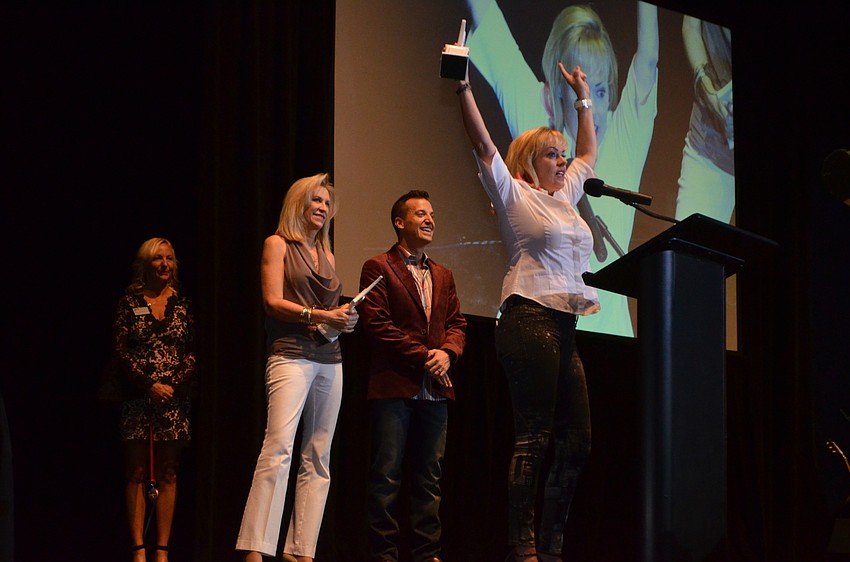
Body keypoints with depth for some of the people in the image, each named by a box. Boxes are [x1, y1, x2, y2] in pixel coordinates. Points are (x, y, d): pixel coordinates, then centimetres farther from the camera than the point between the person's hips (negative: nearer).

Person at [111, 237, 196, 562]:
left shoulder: (182, 304, 10)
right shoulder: (130, 302, 5)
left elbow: (193, 352, 6)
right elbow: (121, 352, -1)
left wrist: (174, 384, -9)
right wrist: (151, 385, -11)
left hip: (173, 398, 1)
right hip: (138, 398, -1)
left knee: (167, 474, 0)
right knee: (137, 473, -2)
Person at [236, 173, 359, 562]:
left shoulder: (326, 256, 21)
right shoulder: (278, 244, 4)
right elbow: (273, 301, -6)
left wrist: (344, 319, 1)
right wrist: (319, 316, -14)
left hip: (329, 359, 7)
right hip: (291, 354, -7)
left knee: (317, 459, 2)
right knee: (279, 448, -20)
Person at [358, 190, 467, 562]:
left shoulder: (442, 276, 21)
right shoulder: (379, 269, 1)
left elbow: (457, 323, 17)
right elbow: (377, 324, -8)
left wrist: (447, 352, -5)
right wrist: (423, 356, -13)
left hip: (435, 390, 6)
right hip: (394, 386, -6)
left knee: (430, 477, 6)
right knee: (386, 475, -6)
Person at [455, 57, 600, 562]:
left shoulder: (564, 196, 23)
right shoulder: (514, 195, 2)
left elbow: (588, 154, 38)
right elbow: (484, 144, -7)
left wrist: (584, 98, 37)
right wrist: (463, 87, -12)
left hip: (564, 328, 8)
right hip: (530, 321, -8)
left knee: (576, 441, 3)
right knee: (534, 438, -12)